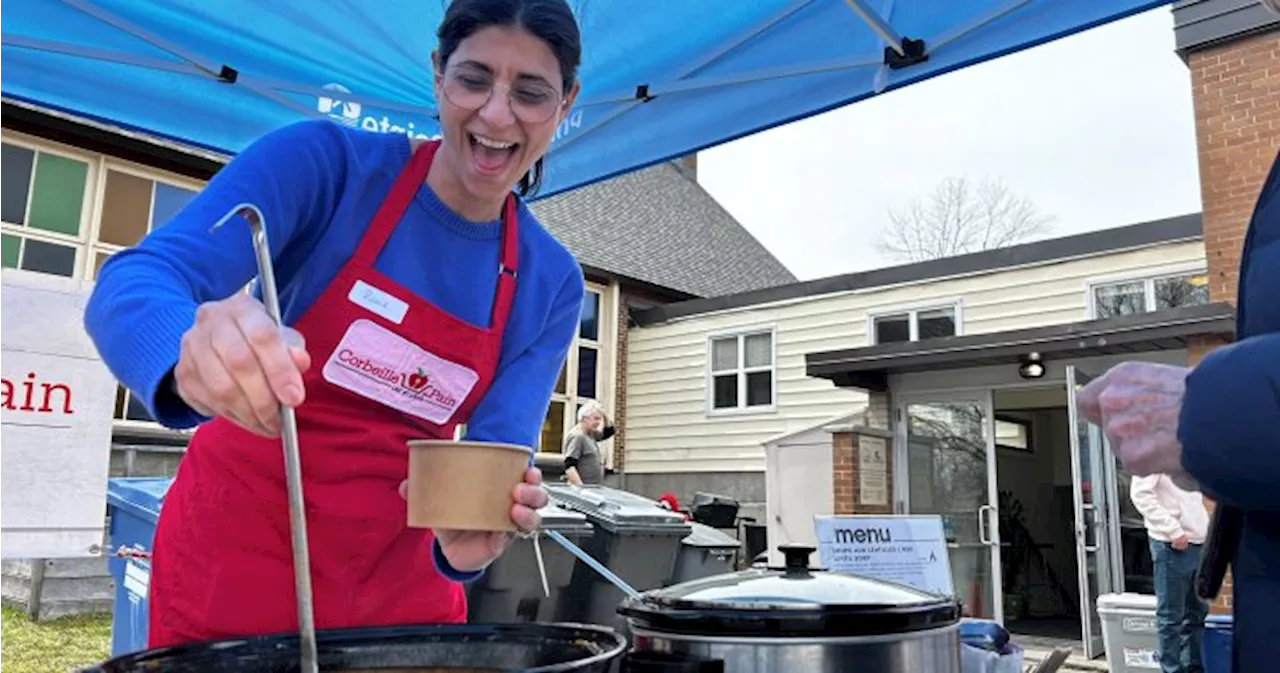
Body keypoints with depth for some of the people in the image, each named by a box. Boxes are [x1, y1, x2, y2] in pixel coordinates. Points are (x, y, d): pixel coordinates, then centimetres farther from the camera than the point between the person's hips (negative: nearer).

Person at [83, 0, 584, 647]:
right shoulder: (326, 160, -16)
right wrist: (192, 354, -48)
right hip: (237, 547, -3)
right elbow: (132, 282, -25)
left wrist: (470, 538, -32)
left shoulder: (551, 283, -6)